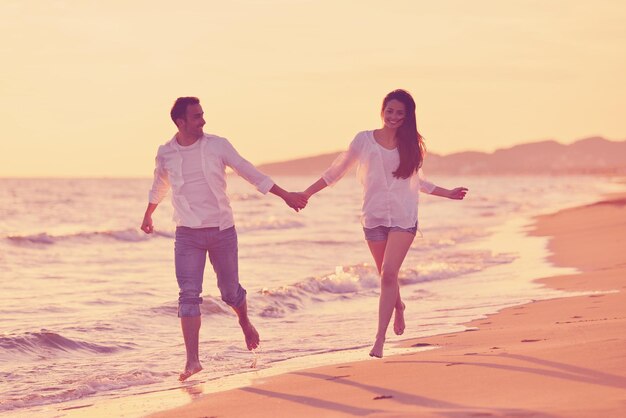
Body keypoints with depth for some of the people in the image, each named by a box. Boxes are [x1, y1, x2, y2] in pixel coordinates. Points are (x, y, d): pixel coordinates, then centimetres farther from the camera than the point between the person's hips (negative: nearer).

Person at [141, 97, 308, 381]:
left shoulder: (217, 145, -3)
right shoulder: (165, 153, 1)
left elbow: (249, 172, 2)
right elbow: (159, 186, 21)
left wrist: (285, 195, 2)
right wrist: (148, 216, 36)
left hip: (222, 230, 0)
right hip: (187, 235, 0)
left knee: (230, 291, 9)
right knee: (189, 294, -11)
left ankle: (244, 322, 43)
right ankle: (192, 360, -12)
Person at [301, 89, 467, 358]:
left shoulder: (410, 144, 7)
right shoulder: (364, 140, 2)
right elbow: (336, 171, 10)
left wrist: (447, 193, 19)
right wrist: (306, 193, 8)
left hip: (403, 218, -1)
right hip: (374, 217, 1)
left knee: (388, 275, -14)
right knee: (386, 276, 12)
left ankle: (380, 337, -12)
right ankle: (398, 306, 45)